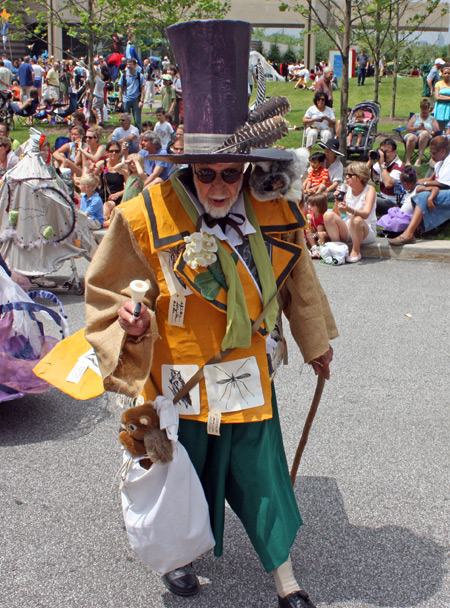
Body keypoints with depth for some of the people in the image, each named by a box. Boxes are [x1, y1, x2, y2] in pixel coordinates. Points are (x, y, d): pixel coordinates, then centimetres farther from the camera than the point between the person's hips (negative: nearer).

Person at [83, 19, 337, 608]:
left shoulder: (274, 213, -6)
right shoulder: (146, 218, -18)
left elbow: (297, 284, 11)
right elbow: (106, 292, -6)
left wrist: (318, 344, 23)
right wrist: (130, 323, -28)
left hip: (248, 381, 2)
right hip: (178, 385, -2)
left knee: (262, 477, 11)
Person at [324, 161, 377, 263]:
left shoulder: (370, 190, -10)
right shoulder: (346, 189, 4)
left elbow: (366, 214, -27)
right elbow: (336, 213, 1)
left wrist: (349, 209, -44)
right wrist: (337, 200, -18)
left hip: (367, 231, -4)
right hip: (347, 230, 4)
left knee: (357, 220, -37)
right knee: (328, 215, -18)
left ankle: (356, 251, -15)